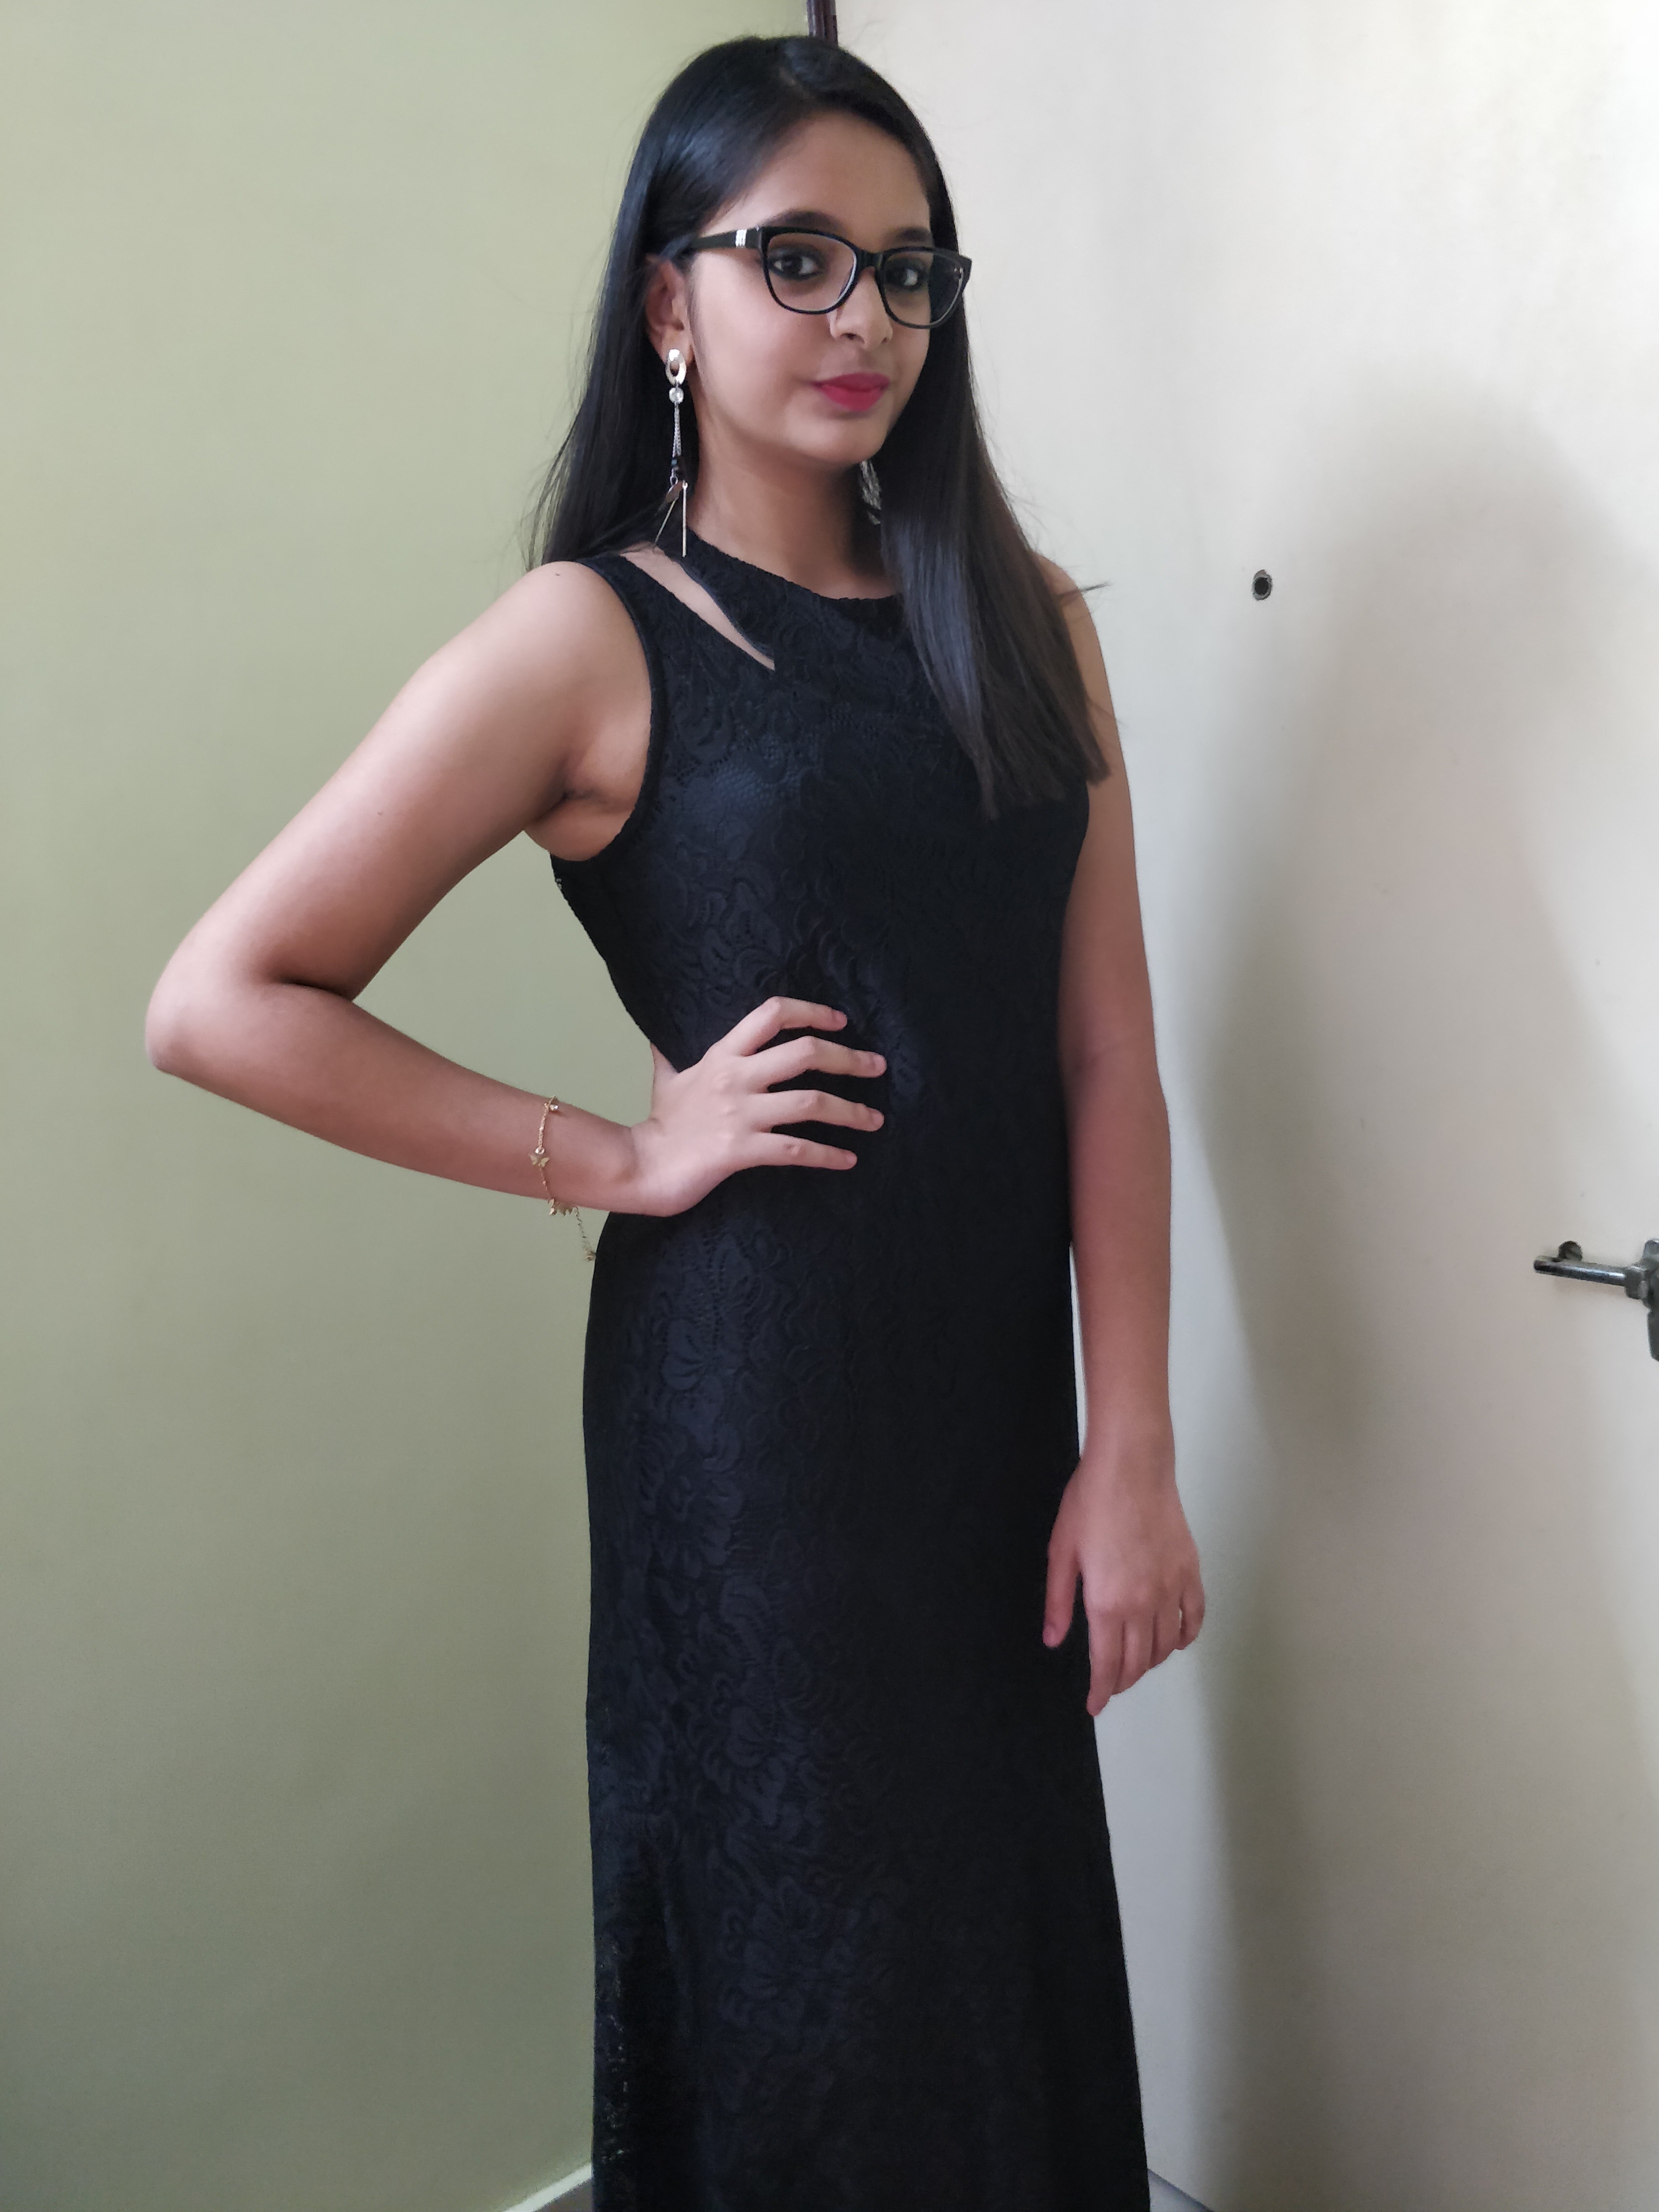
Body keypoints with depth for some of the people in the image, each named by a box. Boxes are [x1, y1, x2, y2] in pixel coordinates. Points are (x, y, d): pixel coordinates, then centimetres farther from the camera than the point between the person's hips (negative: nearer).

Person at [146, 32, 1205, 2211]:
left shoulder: (1024, 623, 8)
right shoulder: (590, 640, -6)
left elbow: (1105, 1058, 3)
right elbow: (224, 1002, -8)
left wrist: (1130, 1454, -2)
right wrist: (616, 1155, -9)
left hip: (1002, 1378, 5)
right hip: (751, 1393, -4)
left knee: (1017, 1927, 18)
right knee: (808, 1973, 11)